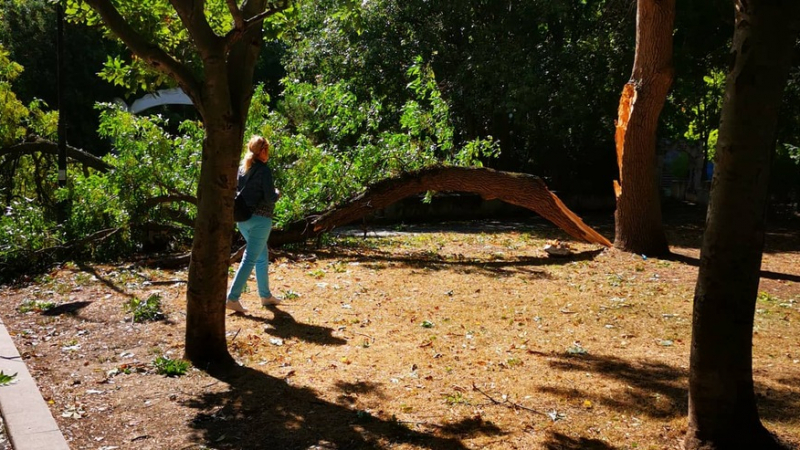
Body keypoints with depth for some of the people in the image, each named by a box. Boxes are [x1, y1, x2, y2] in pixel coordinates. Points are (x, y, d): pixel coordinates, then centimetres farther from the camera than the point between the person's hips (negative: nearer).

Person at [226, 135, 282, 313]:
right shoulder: (263, 170, -13)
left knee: (262, 256, 19)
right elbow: (270, 198, -15)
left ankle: (266, 295, 28)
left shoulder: (242, 168, 8)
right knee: (250, 259, -4)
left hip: (243, 218, 8)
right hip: (260, 219, -8)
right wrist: (277, 193, 5)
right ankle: (232, 298, -7)